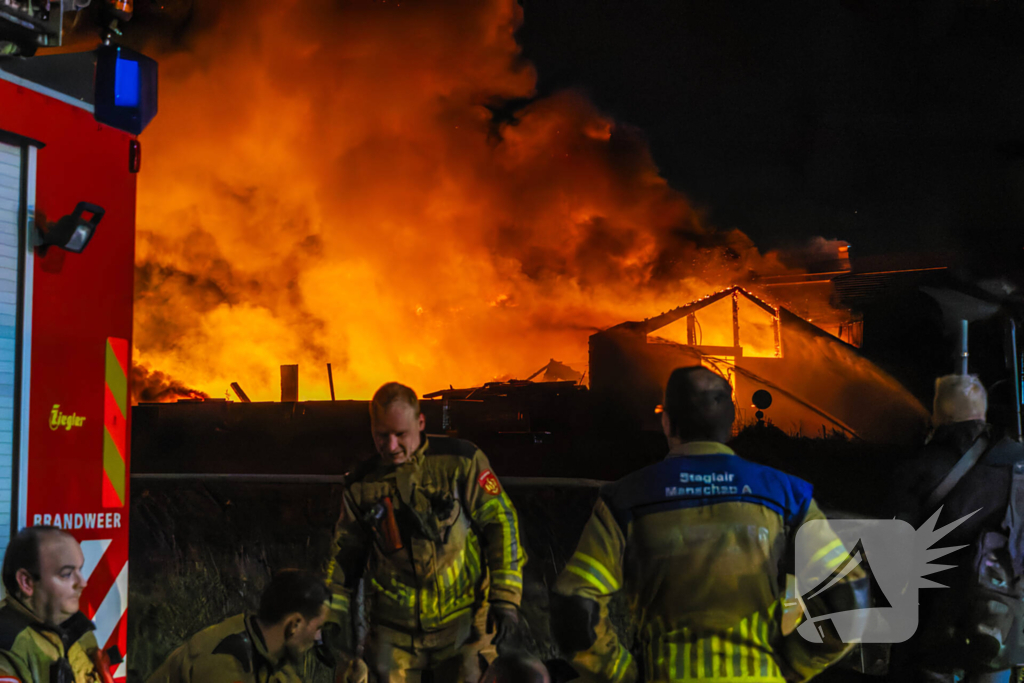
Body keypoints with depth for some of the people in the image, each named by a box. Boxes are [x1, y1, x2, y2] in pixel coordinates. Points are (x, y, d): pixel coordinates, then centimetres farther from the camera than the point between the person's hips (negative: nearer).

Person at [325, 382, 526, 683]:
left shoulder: (460, 462, -7)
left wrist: (506, 599, -9)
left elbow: (501, 523, -4)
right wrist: (336, 616, 10)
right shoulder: (362, 485, 3)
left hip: (462, 620, -2)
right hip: (393, 629, 2)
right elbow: (344, 554, 14)